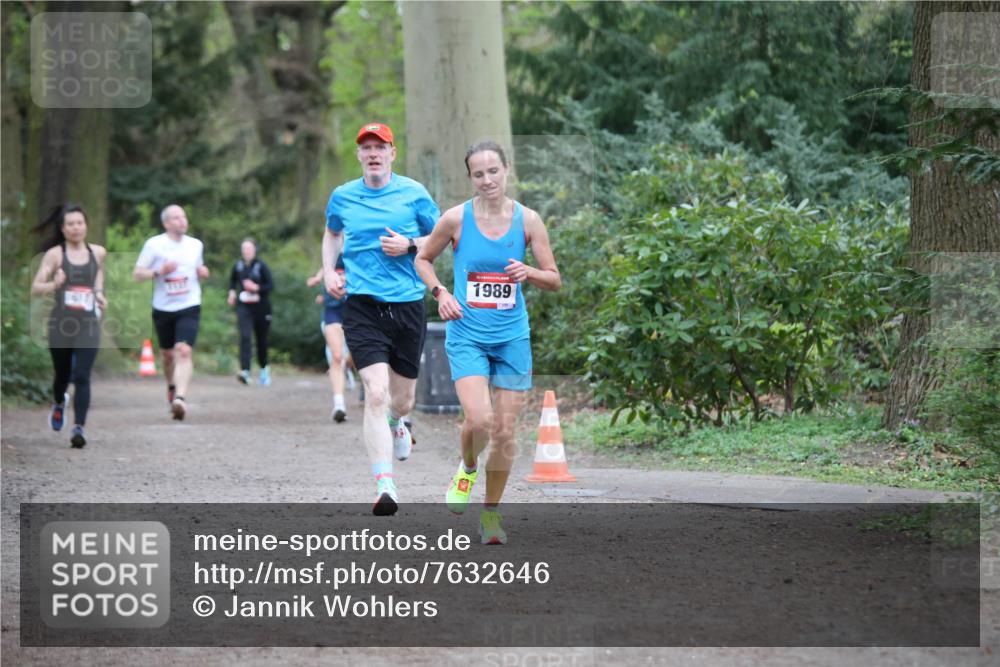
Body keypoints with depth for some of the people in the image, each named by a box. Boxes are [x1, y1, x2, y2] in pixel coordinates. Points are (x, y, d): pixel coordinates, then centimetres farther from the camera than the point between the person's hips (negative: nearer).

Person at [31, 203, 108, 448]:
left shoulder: (98, 253, 4)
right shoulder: (55, 254, -5)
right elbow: (35, 287, -8)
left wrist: (99, 294, 9)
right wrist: (54, 285, -28)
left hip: (88, 324, 1)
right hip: (61, 324, -1)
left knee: (82, 377, -13)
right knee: (62, 374, 16)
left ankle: (79, 427, -15)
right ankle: (59, 404, 49)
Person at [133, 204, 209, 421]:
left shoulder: (196, 245, 8)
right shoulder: (154, 245, -3)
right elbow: (137, 273, -2)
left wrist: (203, 273, 0)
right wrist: (159, 271, -19)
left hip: (189, 307, 0)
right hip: (163, 309, 0)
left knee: (184, 352, -19)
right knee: (167, 354, 14)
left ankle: (180, 399, -28)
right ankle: (171, 386, 43)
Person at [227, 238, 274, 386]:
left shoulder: (261, 266, -7)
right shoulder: (238, 266, 2)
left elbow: (270, 285, -7)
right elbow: (232, 280, 23)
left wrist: (256, 288, -21)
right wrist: (232, 291, 6)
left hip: (261, 307, -1)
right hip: (244, 307, 1)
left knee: (261, 340, 11)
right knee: (245, 336, -18)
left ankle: (264, 369, 36)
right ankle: (245, 371, -26)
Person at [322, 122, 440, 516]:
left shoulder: (413, 194, 1)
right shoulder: (342, 197, 6)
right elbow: (331, 233, 27)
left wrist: (410, 245, -9)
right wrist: (329, 272, 12)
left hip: (408, 305, 1)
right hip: (362, 306, -1)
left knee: (403, 398, 13)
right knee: (376, 393, -18)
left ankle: (396, 423, 54)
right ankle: (385, 487, -22)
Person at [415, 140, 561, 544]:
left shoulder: (527, 220, 0)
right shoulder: (456, 218, -4)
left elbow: (555, 280, 5)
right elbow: (422, 260, 11)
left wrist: (528, 273, -16)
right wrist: (440, 292, -6)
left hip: (512, 337, 2)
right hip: (467, 334, -2)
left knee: (505, 431, 2)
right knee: (479, 420, -19)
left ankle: (491, 511, 20)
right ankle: (467, 468, 15)